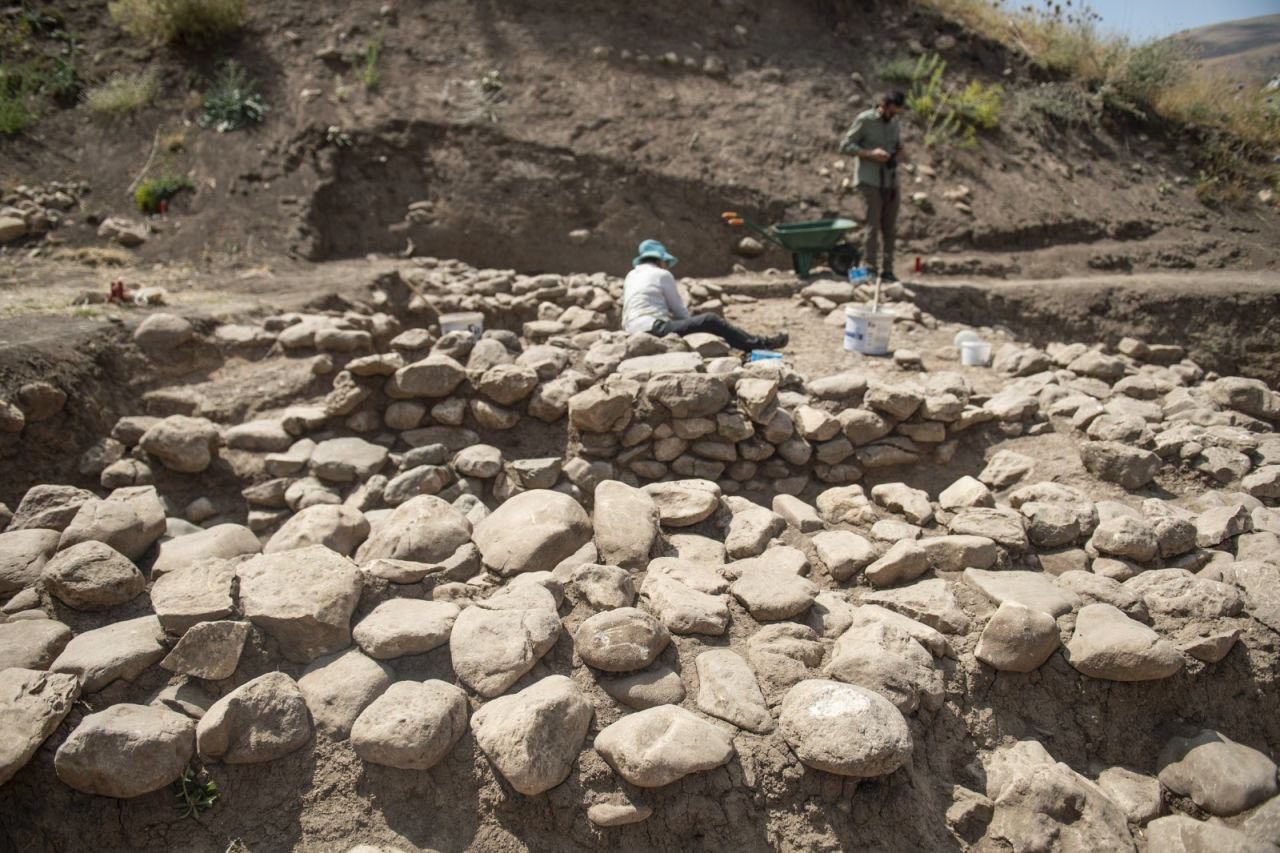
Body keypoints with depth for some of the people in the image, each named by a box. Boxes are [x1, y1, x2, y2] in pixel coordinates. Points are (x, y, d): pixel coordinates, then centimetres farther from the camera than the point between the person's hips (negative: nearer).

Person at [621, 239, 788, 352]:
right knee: (711, 321, -6)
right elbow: (680, 311, 4)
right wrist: (691, 326, 22)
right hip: (654, 329, -8)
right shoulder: (662, 274, 2)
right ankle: (761, 344, -2)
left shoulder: (630, 276, 23)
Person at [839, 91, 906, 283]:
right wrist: (870, 154, -20)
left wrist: (899, 149, 1)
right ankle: (870, 271, -1)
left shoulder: (894, 121, 12)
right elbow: (845, 146, -9)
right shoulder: (864, 120, -7)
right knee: (873, 226, -9)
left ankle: (887, 271, 15)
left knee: (889, 228, 8)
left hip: (891, 182, 6)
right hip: (871, 182, -6)